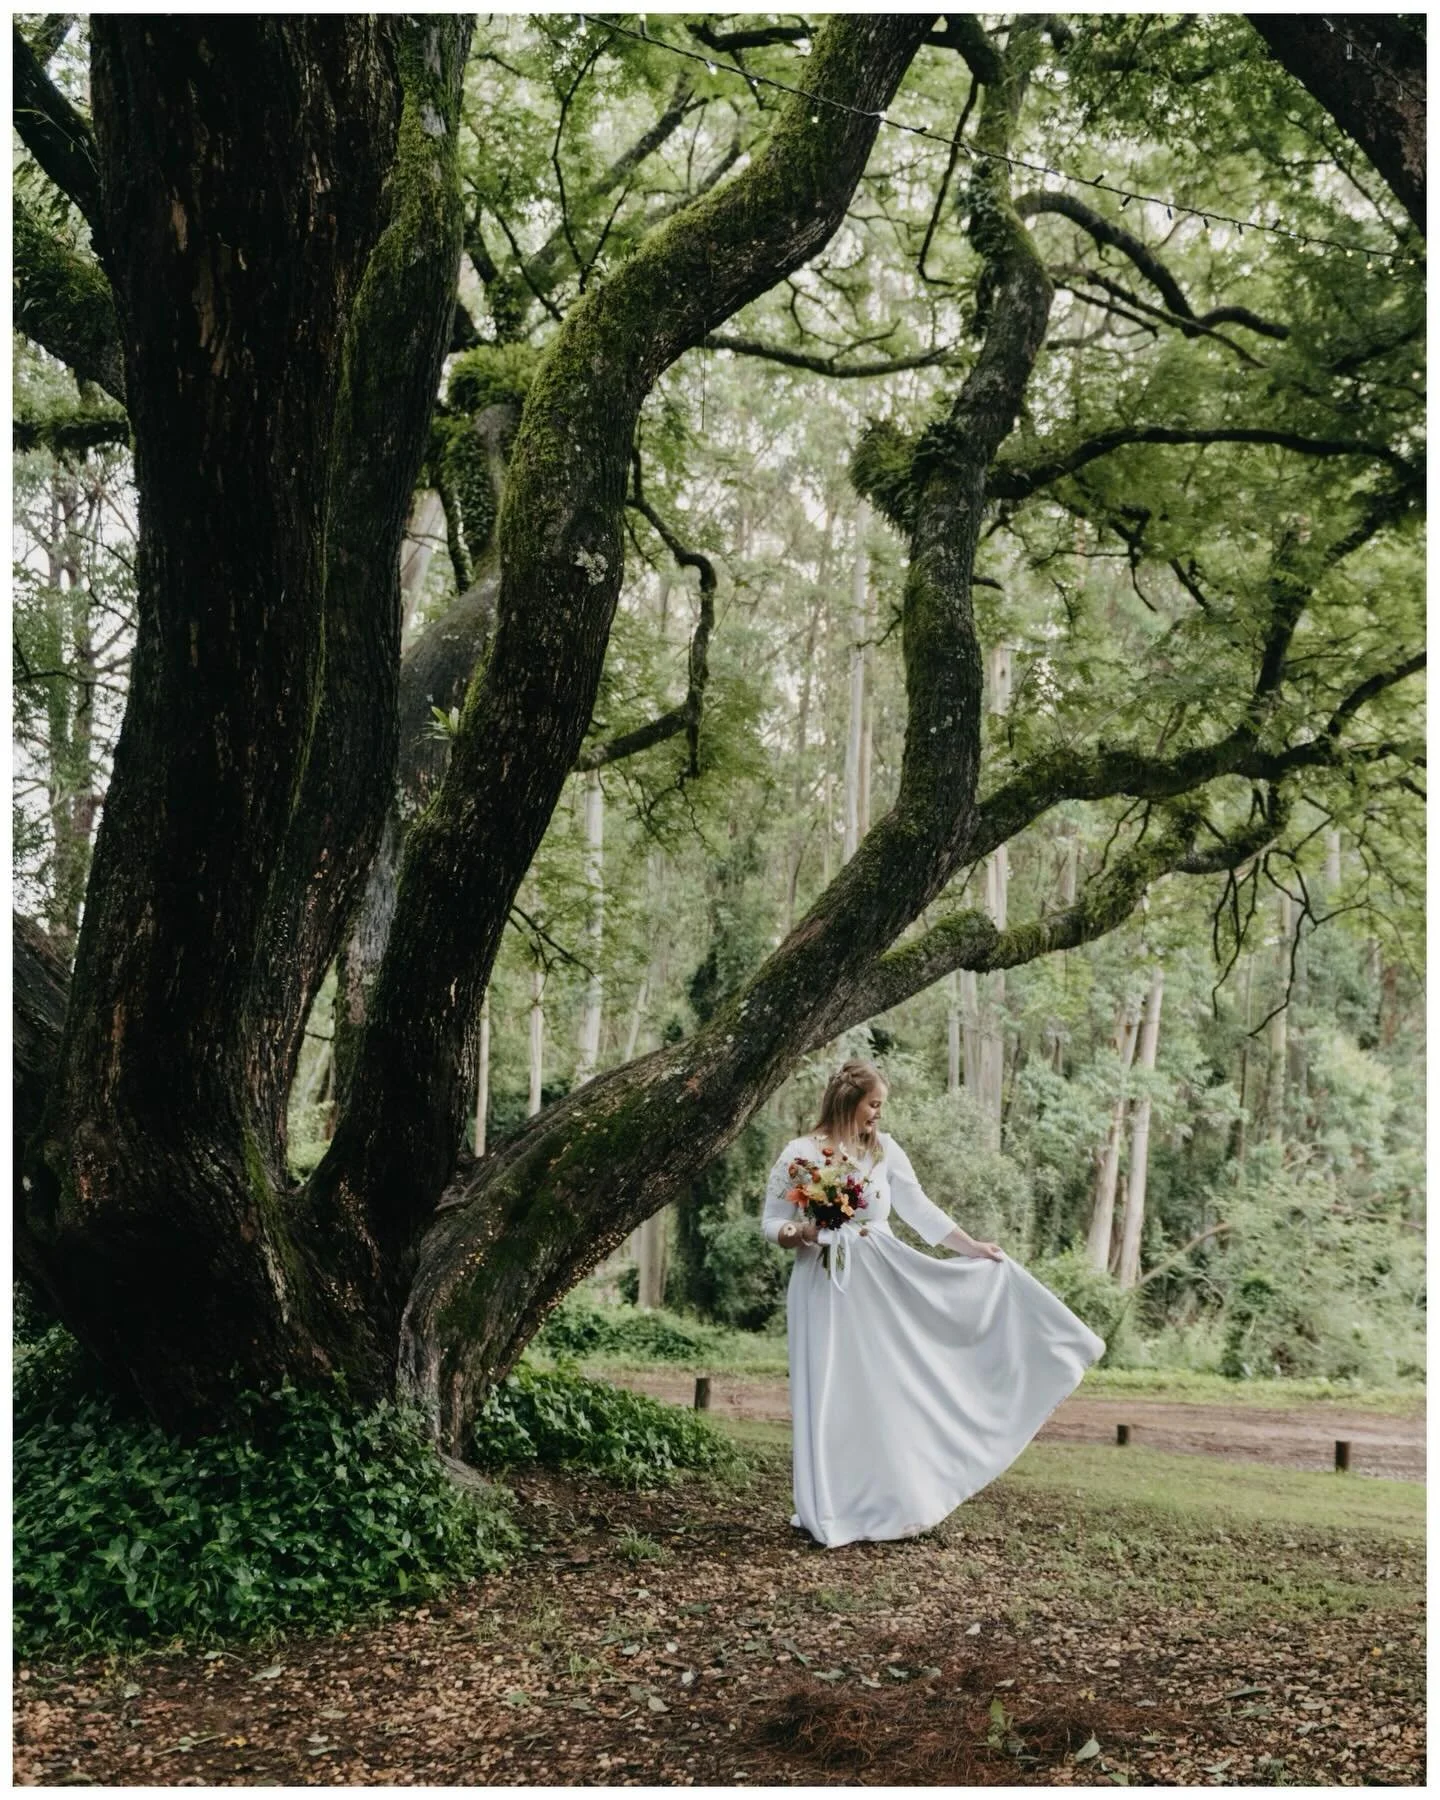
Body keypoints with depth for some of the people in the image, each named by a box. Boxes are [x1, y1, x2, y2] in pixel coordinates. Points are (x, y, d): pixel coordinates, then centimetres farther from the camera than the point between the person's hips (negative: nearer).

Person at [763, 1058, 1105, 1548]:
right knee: (830, 1397, -1)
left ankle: (890, 1504, 14)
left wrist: (972, 1246, 6)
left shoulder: (884, 1150, 5)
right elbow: (771, 1222, -1)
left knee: (885, 1393, 5)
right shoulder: (799, 1154, -5)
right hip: (824, 1291, -3)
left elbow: (919, 1210, 8)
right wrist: (802, 1233, -21)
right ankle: (830, 1512, 7)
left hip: (879, 1287, 4)